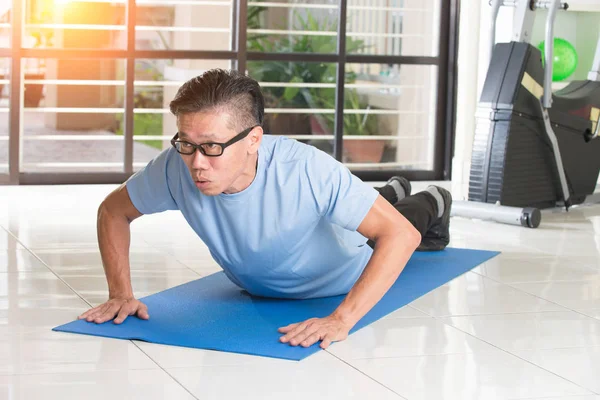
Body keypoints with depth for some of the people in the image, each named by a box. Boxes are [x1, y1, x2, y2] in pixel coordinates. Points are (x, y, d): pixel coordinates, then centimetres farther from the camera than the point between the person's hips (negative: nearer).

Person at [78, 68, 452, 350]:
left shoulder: (308, 171, -49)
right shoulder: (175, 169, -39)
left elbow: (402, 233, -47)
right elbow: (113, 211, -19)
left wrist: (341, 320, -56)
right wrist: (121, 294, -30)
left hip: (342, 277, -4)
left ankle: (431, 204, 66)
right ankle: (390, 193, 70)